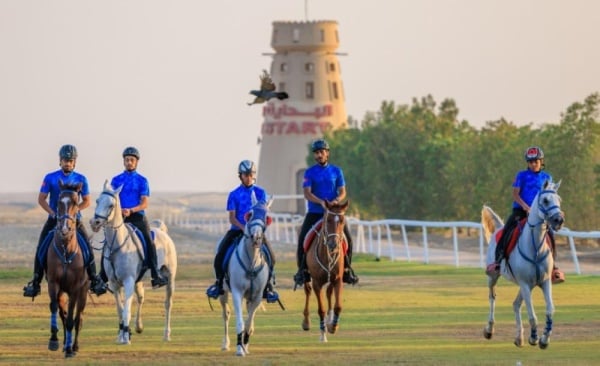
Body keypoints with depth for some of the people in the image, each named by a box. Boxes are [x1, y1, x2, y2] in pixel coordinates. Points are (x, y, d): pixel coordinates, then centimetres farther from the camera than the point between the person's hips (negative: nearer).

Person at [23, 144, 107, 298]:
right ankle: (35, 283, -1)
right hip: (54, 219, 0)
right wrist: (52, 212, -13)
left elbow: (86, 201, 6)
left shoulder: (81, 179, 2)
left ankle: (94, 280, 0)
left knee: (88, 247, -10)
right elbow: (41, 199, 0)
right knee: (41, 249, -8)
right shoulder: (50, 178, 0)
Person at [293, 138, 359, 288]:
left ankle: (347, 270, 6)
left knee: (347, 239, -8)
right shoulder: (310, 173, 2)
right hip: (314, 213, -1)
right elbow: (307, 193, -8)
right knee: (303, 239, -14)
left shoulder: (336, 171, 7)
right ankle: (302, 270, -1)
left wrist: (337, 200, -19)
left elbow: (342, 191, 4)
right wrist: (321, 202, -24)